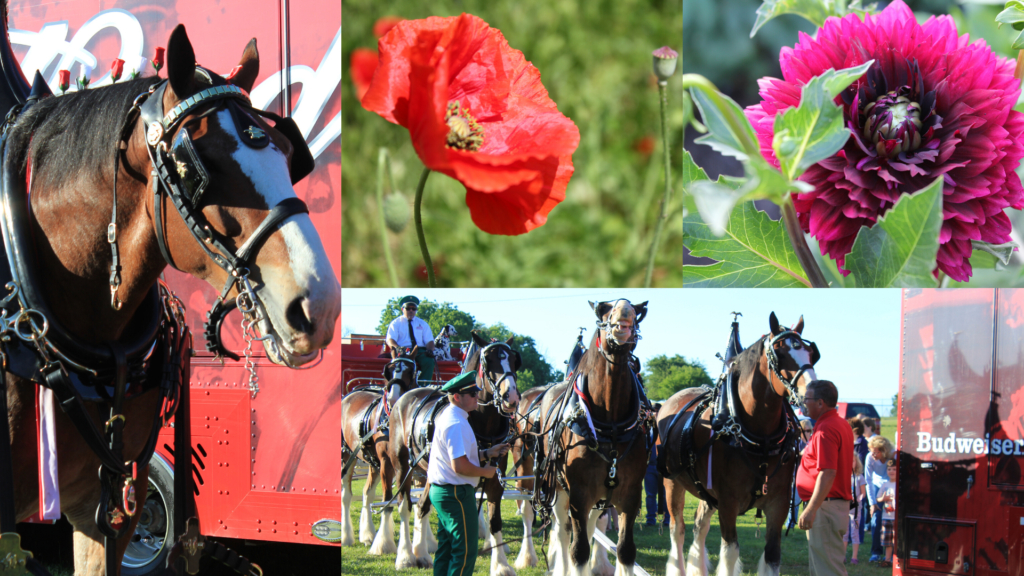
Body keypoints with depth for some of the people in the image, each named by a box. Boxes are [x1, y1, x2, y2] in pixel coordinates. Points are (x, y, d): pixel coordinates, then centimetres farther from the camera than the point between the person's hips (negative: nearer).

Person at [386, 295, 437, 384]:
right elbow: (390, 340, 0)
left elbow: (429, 340, 14)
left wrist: (429, 350, -11)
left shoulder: (422, 324, 23)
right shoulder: (396, 323, 15)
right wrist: (398, 348, -23)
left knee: (429, 361, -31)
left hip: (420, 351, 3)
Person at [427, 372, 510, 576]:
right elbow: (460, 466, -25)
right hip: (457, 493, -11)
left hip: (441, 491, 11)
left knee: (446, 549, 15)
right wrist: (485, 471, -10)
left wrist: (487, 453, 14)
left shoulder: (447, 417, 13)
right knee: (465, 551, -4)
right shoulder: (456, 423, -20)